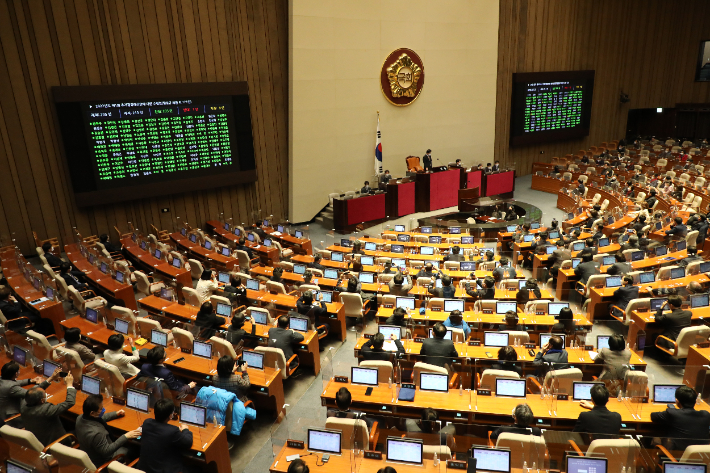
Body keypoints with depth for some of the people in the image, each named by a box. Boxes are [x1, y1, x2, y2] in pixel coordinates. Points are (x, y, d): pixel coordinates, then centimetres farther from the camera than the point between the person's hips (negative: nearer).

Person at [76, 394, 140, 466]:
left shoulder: (80, 418, -17)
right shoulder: (96, 433, -42)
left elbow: (98, 418, 5)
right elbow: (107, 451, -28)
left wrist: (115, 414, 13)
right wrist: (125, 437, -24)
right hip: (101, 462, -7)